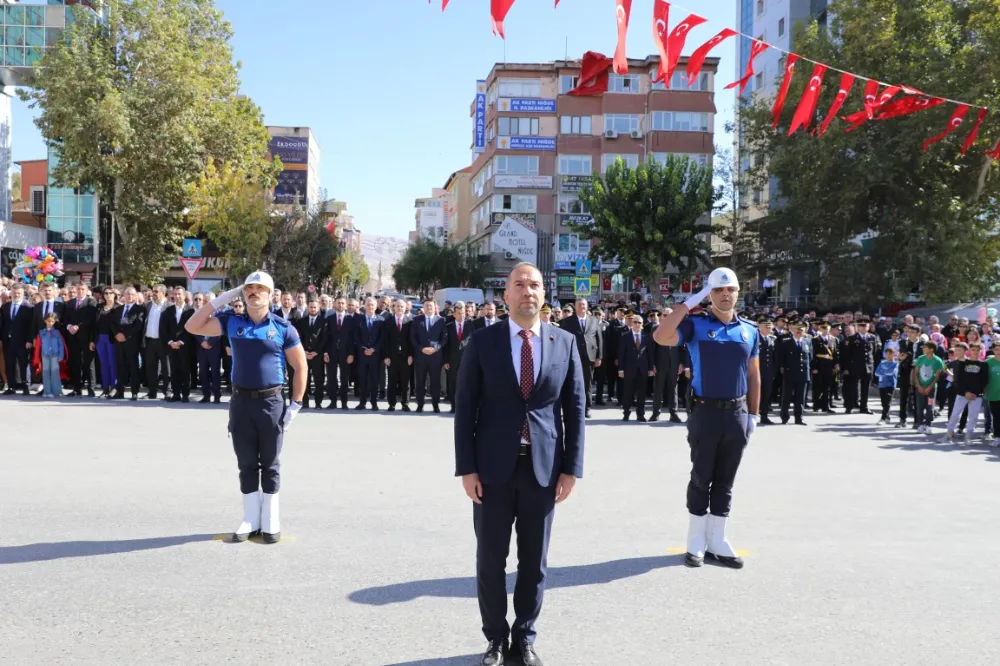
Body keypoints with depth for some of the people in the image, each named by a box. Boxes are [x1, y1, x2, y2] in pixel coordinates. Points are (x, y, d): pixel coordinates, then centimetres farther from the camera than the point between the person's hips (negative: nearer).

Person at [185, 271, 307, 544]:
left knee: (270, 464, 7)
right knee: (246, 464, 10)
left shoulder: (283, 327, -3)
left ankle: (270, 520, 17)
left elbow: (300, 367, 1)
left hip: (271, 402, -2)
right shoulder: (232, 321, 4)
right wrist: (219, 300, -4)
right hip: (240, 401, 2)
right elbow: (192, 327, 0)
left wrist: (296, 404, -4)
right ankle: (251, 519, 20)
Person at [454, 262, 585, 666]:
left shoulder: (565, 342, 3)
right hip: (494, 467, -1)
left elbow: (575, 408, 5)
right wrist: (466, 467, -7)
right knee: (490, 559, 8)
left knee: (534, 561, 11)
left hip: (544, 467, 1)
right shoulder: (483, 341, -1)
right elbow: (465, 407, -2)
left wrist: (571, 467, -1)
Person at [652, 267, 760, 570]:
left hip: (737, 414, 3)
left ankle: (716, 541, 21)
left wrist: (754, 414, 9)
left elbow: (753, 375, 12)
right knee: (701, 478, 6)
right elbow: (660, 337, -21)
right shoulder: (696, 324, -4)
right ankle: (696, 542, 17)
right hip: (705, 412, -3)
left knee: (725, 480, 11)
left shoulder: (750, 331, 8)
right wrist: (690, 303, -18)